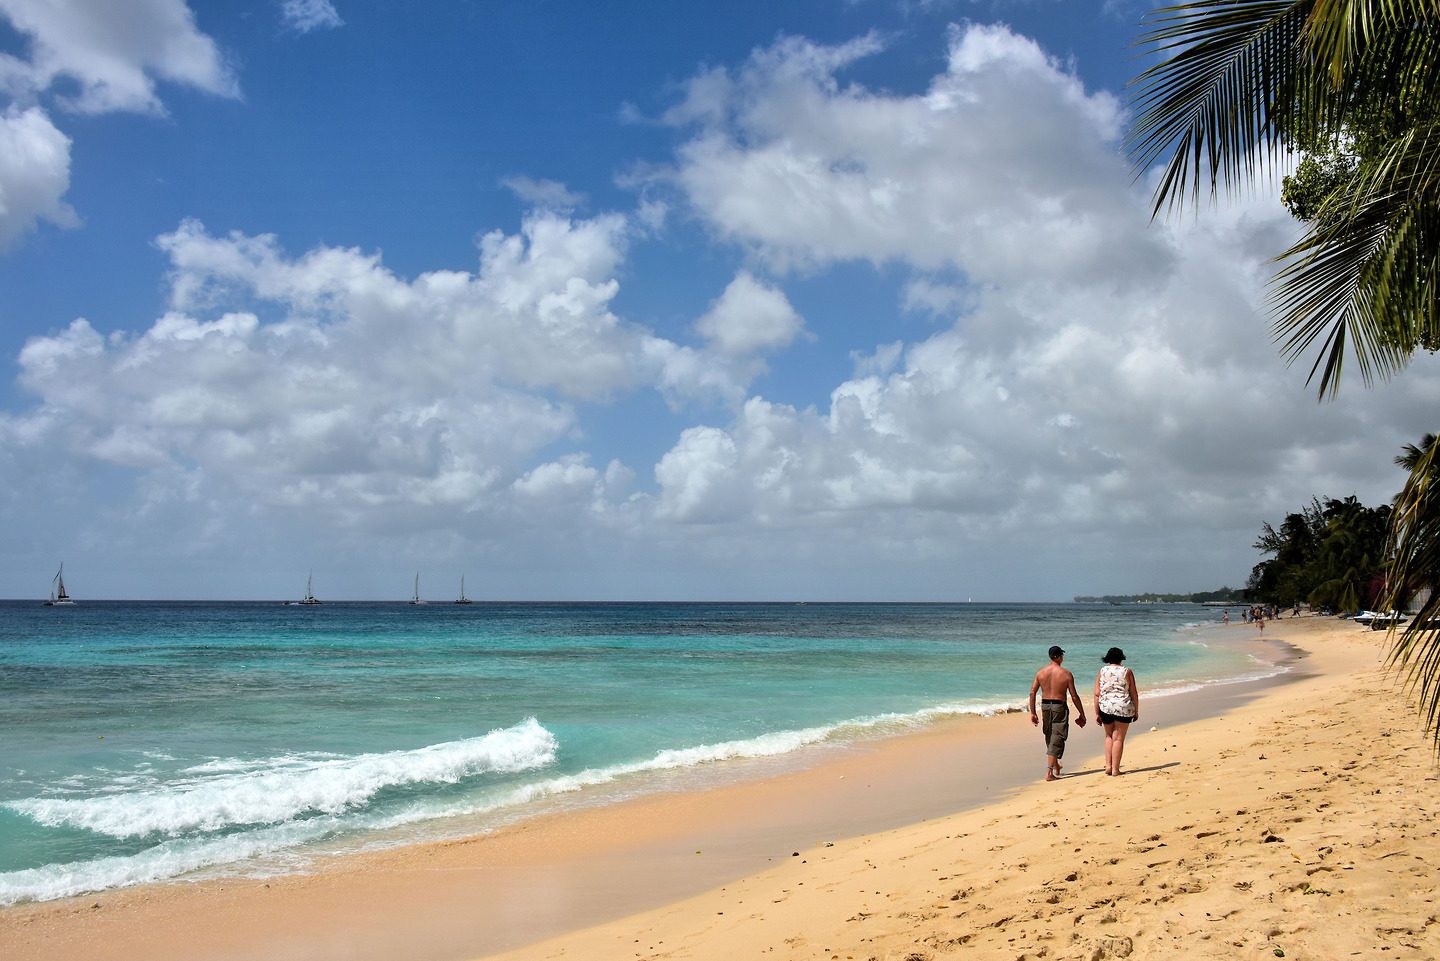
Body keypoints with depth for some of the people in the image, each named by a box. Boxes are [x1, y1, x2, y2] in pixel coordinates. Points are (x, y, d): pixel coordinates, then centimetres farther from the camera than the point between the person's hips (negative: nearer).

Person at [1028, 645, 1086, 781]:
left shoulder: (1040, 672, 0)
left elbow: (1032, 693, -2)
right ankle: (1049, 772, -8)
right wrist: (1082, 715, 1)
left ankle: (1055, 766, 37)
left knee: (1050, 737, 22)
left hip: (1045, 705, 4)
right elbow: (1074, 697, -8)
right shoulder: (1066, 674, -10)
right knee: (1056, 740, 0)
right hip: (1059, 706, -4)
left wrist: (1032, 712, 4)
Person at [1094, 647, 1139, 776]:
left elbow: (1097, 694, -1)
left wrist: (1097, 713, 3)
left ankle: (1108, 765, 12)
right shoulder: (1127, 671, 0)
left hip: (1105, 707, 2)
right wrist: (1136, 711, 10)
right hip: (1123, 708, -2)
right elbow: (1134, 693, 0)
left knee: (1109, 736, 20)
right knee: (1118, 738, 6)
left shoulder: (1102, 671, 2)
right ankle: (1115, 769, 5)